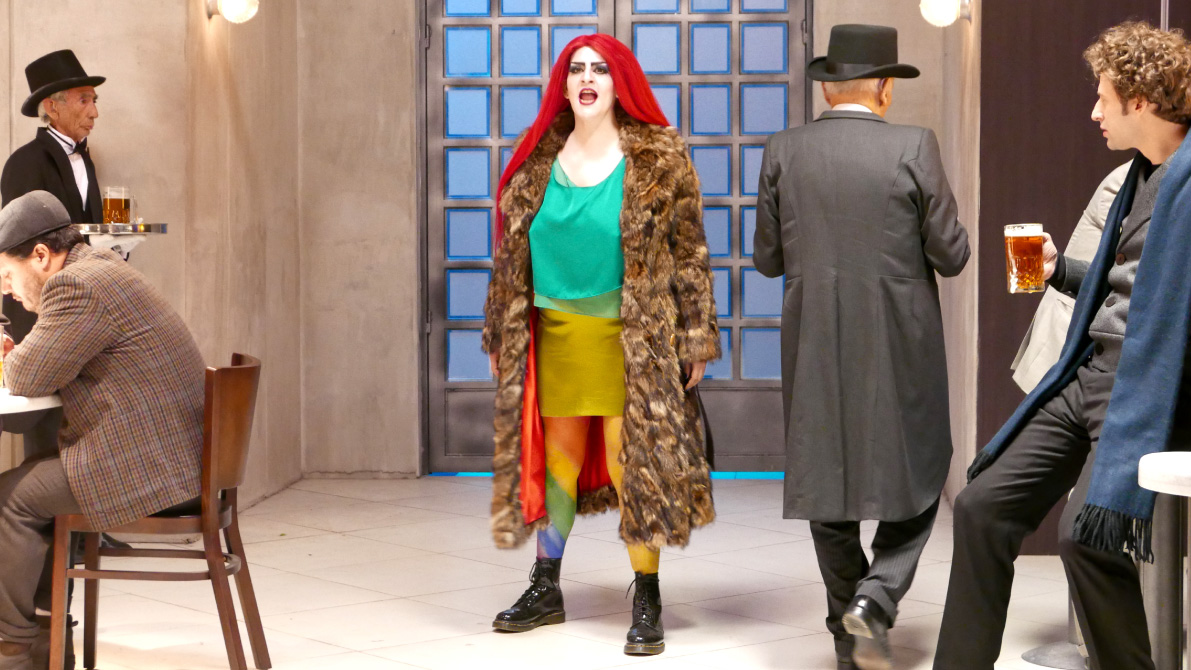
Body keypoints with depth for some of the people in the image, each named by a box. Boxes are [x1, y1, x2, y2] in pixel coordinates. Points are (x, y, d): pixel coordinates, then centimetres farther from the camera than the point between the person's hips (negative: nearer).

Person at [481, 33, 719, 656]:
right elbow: (511, 254, 13)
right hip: (555, 333, 4)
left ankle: (647, 602, 5)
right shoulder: (537, 161, 8)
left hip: (629, 336, -4)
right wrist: (499, 335, 11)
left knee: (633, 458, -5)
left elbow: (688, 254, -3)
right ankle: (545, 591, 22)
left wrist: (695, 340, -7)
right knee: (558, 456, 10)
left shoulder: (658, 160, -3)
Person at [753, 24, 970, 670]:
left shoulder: (783, 151, -1)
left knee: (825, 478, 13)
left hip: (815, 348, 3)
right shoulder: (913, 148, -8)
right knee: (916, 472, 14)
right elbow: (951, 254, -5)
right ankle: (876, 596, -6)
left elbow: (767, 258, 5)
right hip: (900, 348, -2)